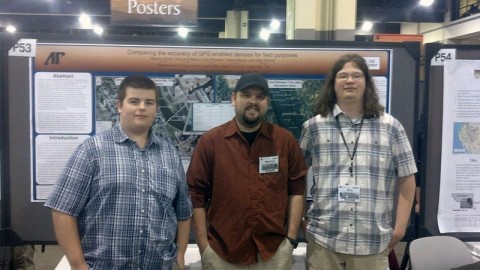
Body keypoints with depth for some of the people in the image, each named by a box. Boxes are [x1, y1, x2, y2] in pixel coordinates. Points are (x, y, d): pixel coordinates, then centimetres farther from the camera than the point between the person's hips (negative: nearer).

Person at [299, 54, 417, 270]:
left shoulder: (390, 126, 4)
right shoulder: (313, 126, 4)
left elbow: (406, 179, 7)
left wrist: (400, 227, 3)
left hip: (373, 241, 0)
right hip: (323, 238, 0)